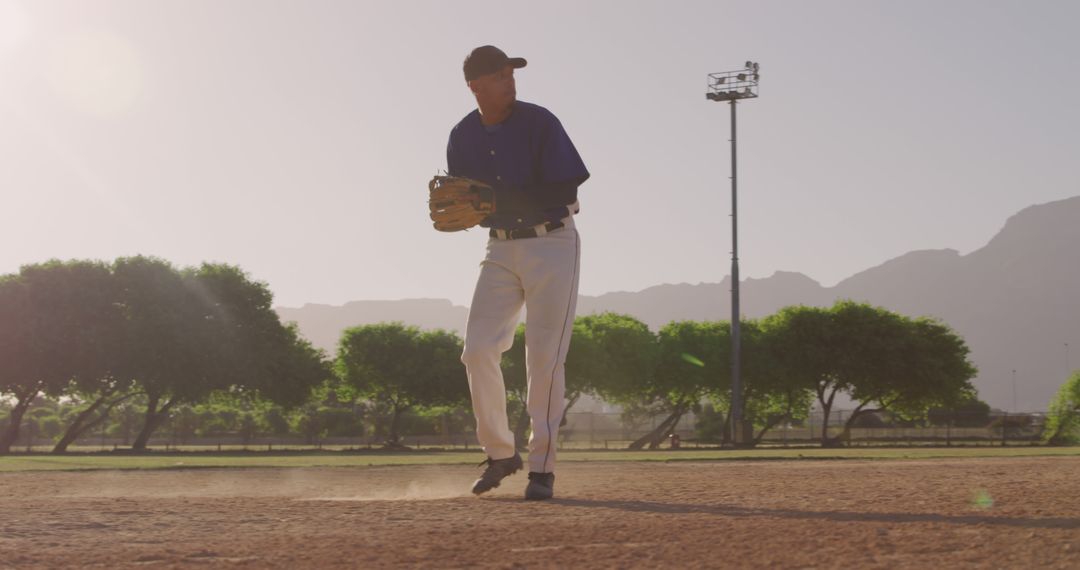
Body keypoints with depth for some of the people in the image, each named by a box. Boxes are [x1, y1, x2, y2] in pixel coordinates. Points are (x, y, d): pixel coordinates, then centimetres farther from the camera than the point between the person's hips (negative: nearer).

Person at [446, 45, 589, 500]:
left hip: (552, 245, -4)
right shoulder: (463, 137, 3)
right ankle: (500, 453, 11)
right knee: (478, 350, -5)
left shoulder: (539, 123, -12)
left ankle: (542, 467, 1)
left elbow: (564, 192, -16)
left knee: (544, 357, -7)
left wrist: (500, 199, -25)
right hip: (501, 249, 4)